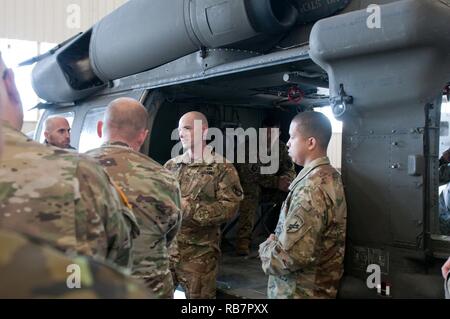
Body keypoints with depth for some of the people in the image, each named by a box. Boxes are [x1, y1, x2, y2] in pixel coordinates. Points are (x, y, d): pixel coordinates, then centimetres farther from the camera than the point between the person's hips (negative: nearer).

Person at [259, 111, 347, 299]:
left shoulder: (311, 188, -25)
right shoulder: (331, 177, 5)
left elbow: (291, 256, -30)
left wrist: (267, 247, -11)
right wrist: (277, 240, 2)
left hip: (300, 291, -8)